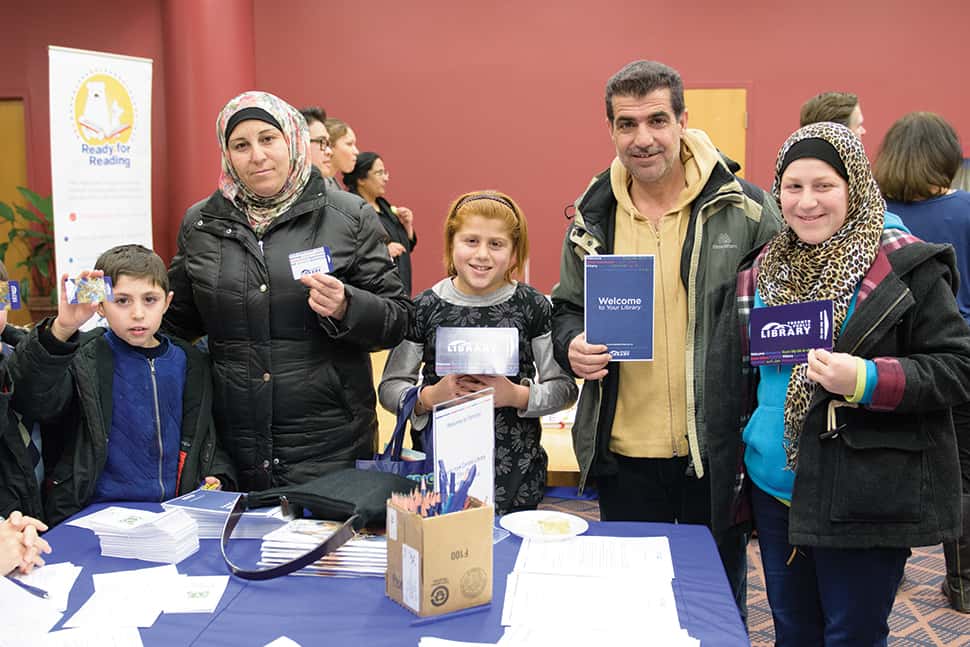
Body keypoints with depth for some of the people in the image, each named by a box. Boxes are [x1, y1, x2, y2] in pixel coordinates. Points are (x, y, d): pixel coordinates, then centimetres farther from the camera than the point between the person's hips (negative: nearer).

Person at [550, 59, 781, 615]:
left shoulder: (745, 208, -6)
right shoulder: (593, 218, 4)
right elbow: (568, 307, 15)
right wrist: (572, 344, -8)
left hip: (718, 449, -2)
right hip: (624, 453, 3)